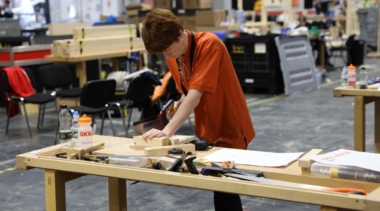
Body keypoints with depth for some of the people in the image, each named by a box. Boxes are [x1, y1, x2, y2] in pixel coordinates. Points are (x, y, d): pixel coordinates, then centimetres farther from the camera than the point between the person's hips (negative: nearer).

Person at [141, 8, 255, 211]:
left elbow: (196, 93, -32)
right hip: (207, 130, 7)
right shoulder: (173, 56, -1)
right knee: (220, 186, 13)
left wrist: (168, 130, -38)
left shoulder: (209, 44, -24)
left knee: (224, 192, -7)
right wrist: (178, 105, -9)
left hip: (230, 130, -7)